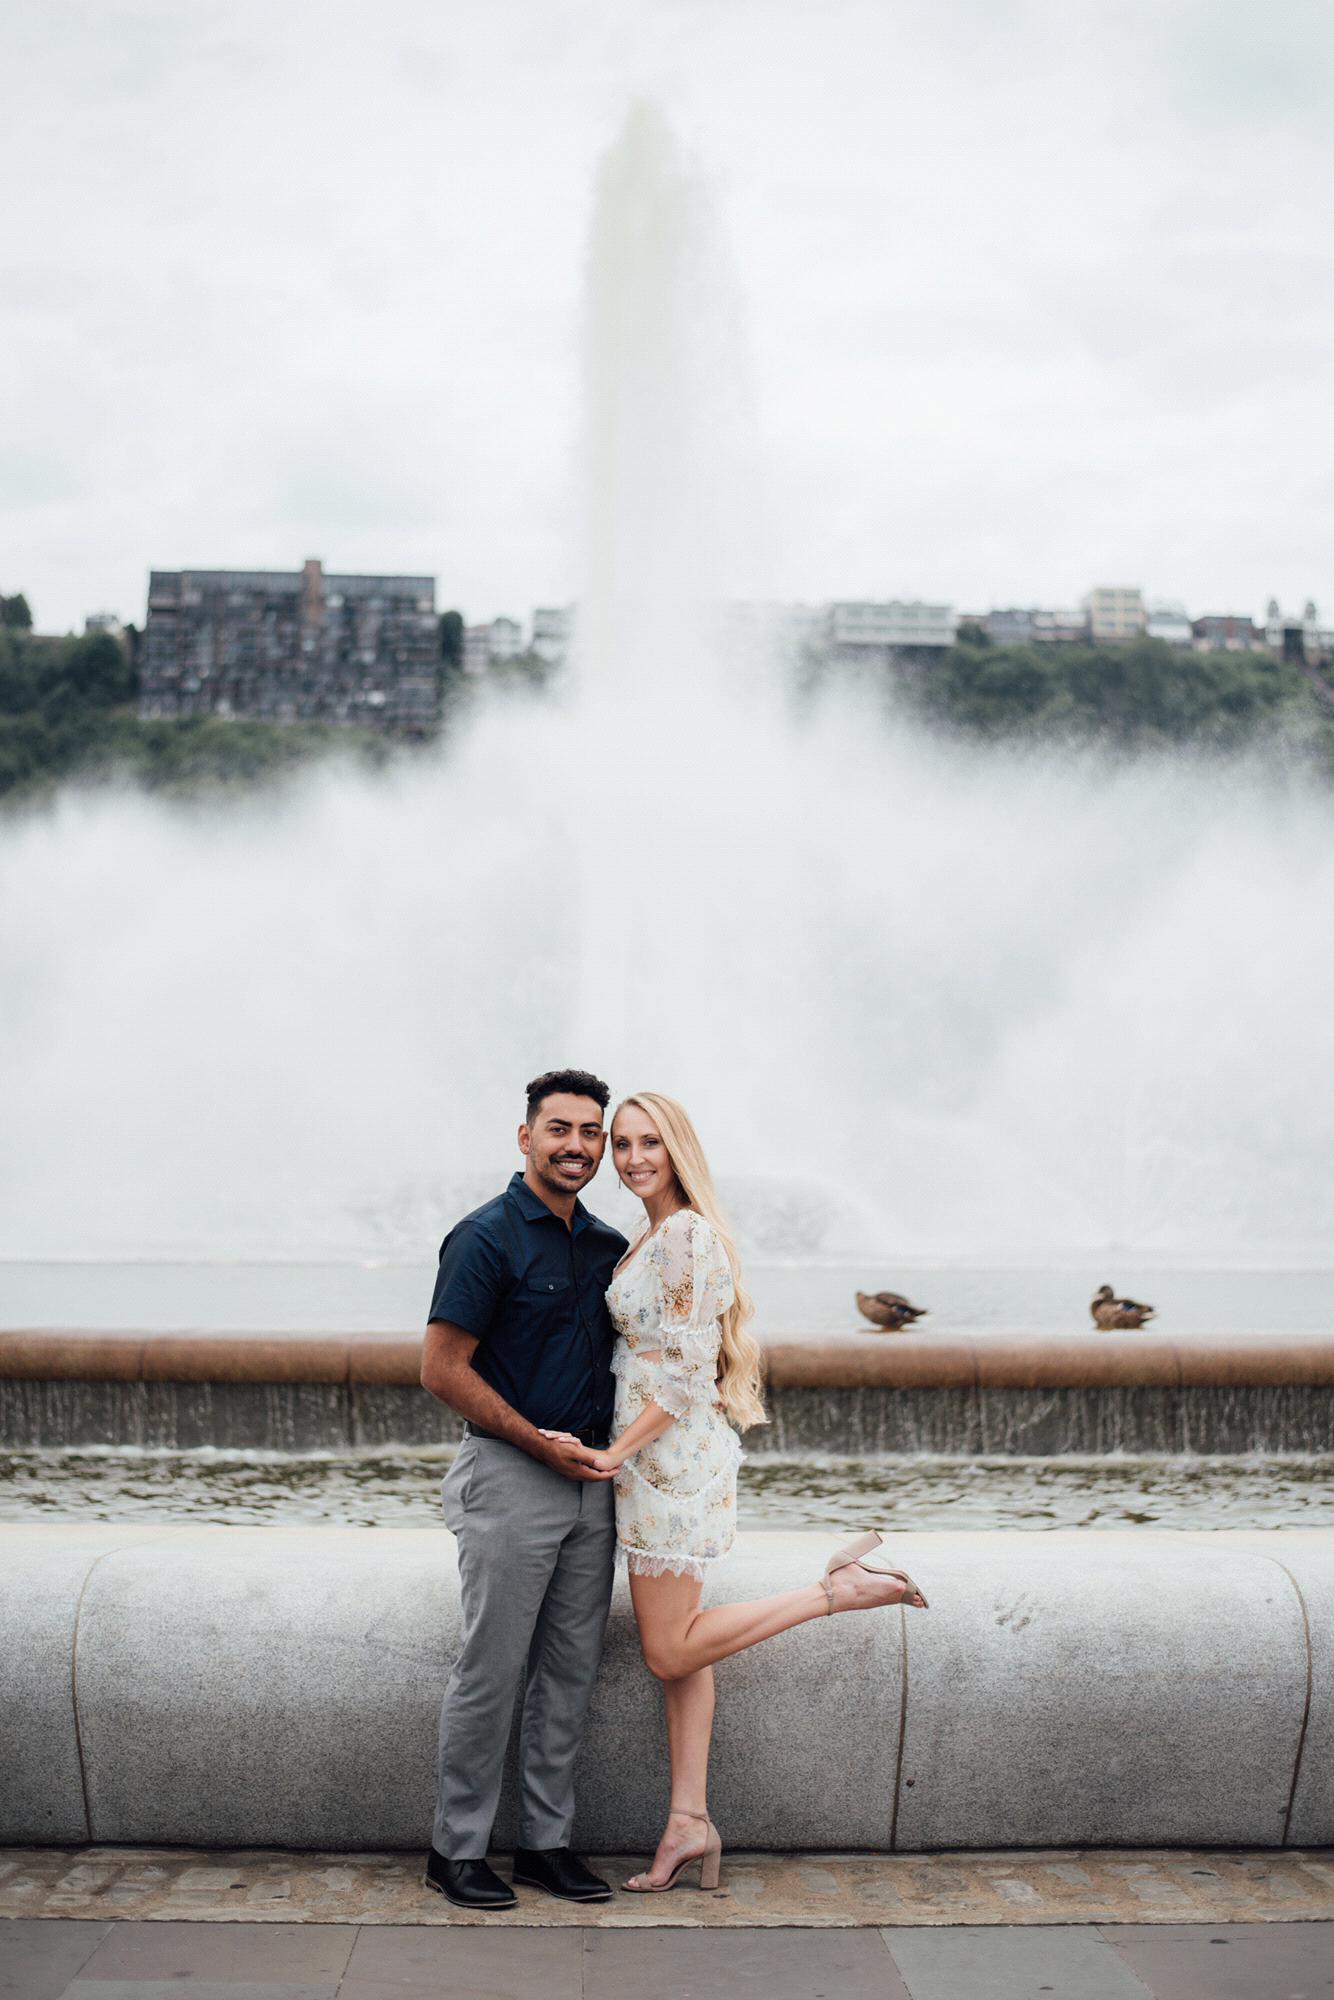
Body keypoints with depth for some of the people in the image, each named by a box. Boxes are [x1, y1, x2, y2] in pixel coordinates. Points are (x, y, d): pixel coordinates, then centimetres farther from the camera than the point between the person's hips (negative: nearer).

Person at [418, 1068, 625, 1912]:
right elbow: (443, 1369, -13)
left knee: (571, 1671, 11)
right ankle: (458, 1848, 14)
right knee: (491, 1672, 0)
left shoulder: (610, 1246, 11)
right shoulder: (487, 1237, -10)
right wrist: (543, 1444, -14)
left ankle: (547, 1840, 22)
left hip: (591, 1480, 7)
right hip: (509, 1478, -7)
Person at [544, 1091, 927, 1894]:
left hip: (671, 1457, -10)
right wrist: (618, 1453, 15)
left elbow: (686, 1374, -19)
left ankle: (844, 1587, -1)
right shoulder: (652, 1237, 13)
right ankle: (690, 1822, 15)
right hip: (659, 1457, 10)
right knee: (675, 1649, 10)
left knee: (672, 1653, -3)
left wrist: (615, 1454, -17)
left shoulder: (687, 1237, -17)